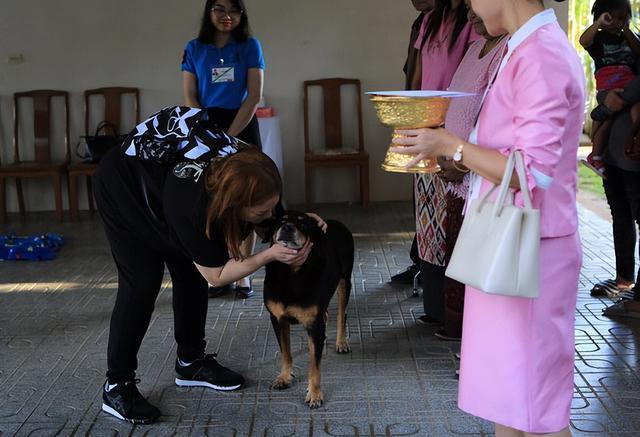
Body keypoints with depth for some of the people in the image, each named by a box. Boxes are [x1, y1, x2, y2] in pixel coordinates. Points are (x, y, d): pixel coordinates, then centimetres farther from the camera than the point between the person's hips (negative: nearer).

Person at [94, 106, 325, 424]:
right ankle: (116, 386, -2)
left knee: (190, 273, 3)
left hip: (165, 171, 7)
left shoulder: (240, 169, -26)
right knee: (142, 283, -12)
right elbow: (216, 275, -27)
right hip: (123, 185, -6)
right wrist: (270, 255, -35)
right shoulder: (192, 206, -42)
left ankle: (191, 362, 18)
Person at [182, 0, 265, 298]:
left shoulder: (250, 47, 2)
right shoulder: (195, 49, 6)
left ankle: (243, 274, 9)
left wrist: (228, 137, -12)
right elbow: (190, 98, 3)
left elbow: (254, 96, -5)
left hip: (242, 128, -1)